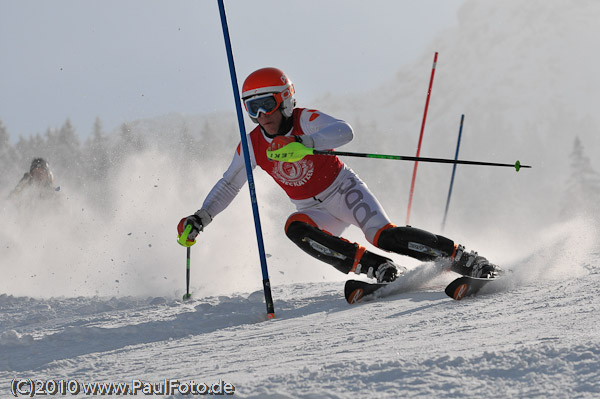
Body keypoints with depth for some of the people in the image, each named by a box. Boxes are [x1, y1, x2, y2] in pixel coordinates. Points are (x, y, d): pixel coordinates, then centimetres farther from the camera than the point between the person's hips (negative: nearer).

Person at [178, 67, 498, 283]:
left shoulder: (305, 120, -19)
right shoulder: (252, 146, -6)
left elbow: (344, 132, -38)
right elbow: (228, 185, 8)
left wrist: (303, 142, -54)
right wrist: (201, 218, -5)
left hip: (344, 191, -4)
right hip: (316, 211, 4)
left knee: (383, 235, -28)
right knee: (295, 227, -30)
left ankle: (463, 259, -18)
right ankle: (378, 269, -32)